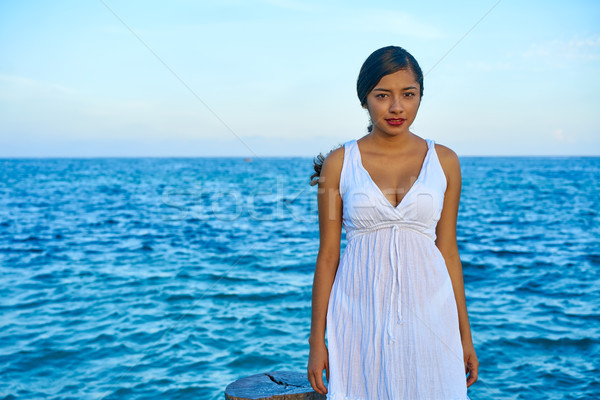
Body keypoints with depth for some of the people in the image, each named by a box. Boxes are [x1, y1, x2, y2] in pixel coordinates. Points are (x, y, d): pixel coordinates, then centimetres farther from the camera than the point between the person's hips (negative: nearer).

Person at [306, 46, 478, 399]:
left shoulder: (444, 162, 3)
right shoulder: (338, 163, -1)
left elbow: (448, 251, 7)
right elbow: (328, 255, 1)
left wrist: (465, 336, 8)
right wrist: (317, 342, 1)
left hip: (428, 313, 1)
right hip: (361, 314, -1)